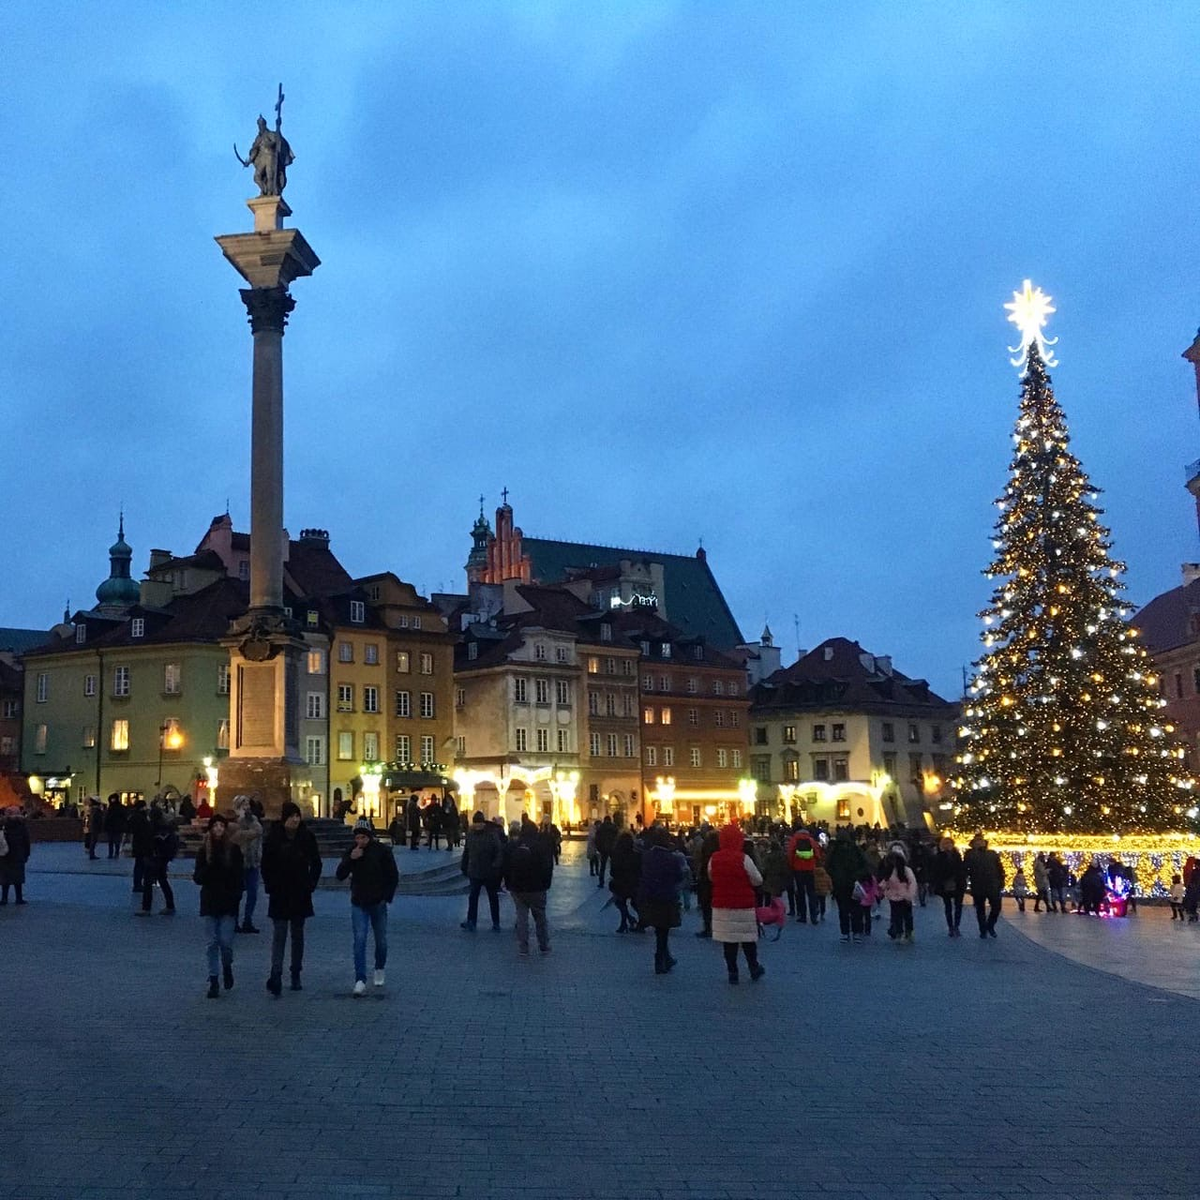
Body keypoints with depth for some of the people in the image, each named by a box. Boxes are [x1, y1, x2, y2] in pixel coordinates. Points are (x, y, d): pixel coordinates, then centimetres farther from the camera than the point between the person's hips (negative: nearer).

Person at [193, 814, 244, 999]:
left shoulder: (233, 849, 0)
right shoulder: (204, 850, 3)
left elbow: (240, 876, 1)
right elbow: (198, 877, 1)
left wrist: (236, 894, -9)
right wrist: (199, 876, -20)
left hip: (228, 902, -1)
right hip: (210, 901, 1)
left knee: (226, 941, -5)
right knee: (213, 942, 3)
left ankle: (227, 967, 26)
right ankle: (213, 981, 11)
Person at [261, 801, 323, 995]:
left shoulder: (307, 836, -1)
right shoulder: (273, 837, -5)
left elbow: (316, 863, 7)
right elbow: (266, 865, 0)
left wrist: (310, 885, 0)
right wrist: (271, 886, -5)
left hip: (301, 894, 2)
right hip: (279, 895, -2)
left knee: (298, 934, 10)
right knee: (279, 935, -8)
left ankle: (296, 974, 18)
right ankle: (275, 976, -13)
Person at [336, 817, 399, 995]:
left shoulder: (383, 851, -6)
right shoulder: (351, 852, 1)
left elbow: (393, 876, -1)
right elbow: (339, 875, -5)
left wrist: (387, 897, -7)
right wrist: (350, 859, -19)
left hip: (378, 903, -1)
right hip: (358, 904, 1)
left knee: (381, 940, 11)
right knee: (359, 940, -10)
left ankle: (379, 969, 36)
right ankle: (360, 980, -13)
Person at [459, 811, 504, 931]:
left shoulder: (492, 834, -15)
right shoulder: (471, 833, 0)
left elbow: (499, 851, -19)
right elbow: (466, 852, 10)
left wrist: (496, 866, -28)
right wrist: (464, 867, 10)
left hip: (489, 872, -3)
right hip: (474, 872, 3)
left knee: (493, 897, 12)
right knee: (473, 897, 1)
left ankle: (496, 922, 22)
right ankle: (471, 922, 4)